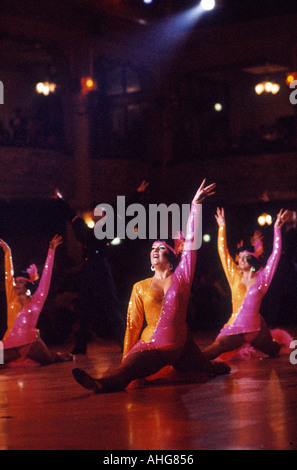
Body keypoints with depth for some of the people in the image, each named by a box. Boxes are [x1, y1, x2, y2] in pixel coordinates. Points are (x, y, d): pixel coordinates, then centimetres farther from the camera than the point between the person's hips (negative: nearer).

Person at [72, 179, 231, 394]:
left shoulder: (181, 277, 5)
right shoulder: (140, 287, 8)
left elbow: (191, 241, -1)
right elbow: (133, 325, 7)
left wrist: (196, 204, -4)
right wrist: (126, 358, 1)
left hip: (180, 346, 0)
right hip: (151, 346, 0)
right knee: (126, 371, -26)